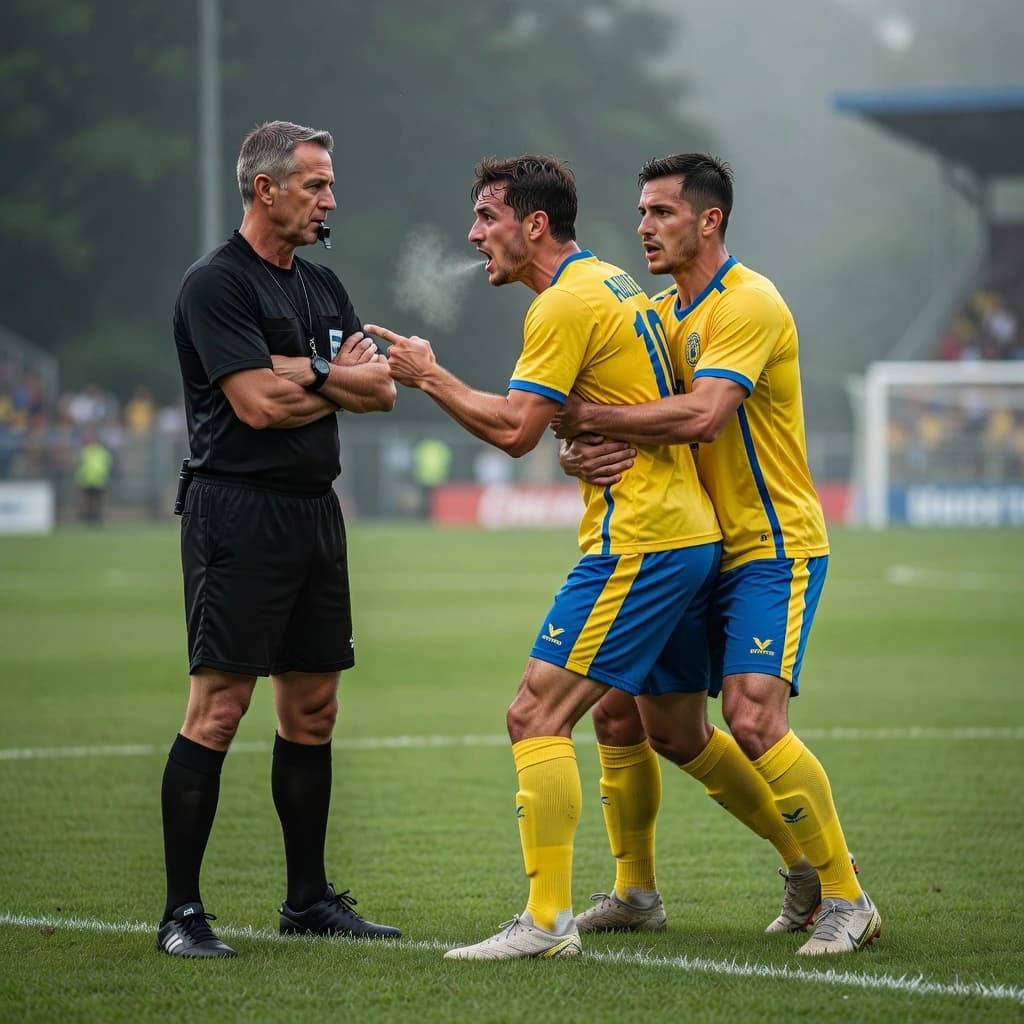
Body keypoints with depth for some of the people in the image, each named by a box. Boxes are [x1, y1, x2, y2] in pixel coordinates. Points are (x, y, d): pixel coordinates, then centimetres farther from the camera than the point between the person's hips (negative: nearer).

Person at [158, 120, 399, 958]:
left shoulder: (322, 286, 17)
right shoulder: (215, 285, -9)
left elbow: (382, 391, 8)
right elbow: (258, 403, -17)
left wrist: (307, 373, -9)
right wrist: (337, 381, 0)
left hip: (315, 511, 8)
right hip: (238, 509, -8)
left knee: (313, 708, 10)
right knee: (217, 709, -9)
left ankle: (309, 898, 18)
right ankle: (182, 912, -7)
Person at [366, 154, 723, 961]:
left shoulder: (565, 303, -12)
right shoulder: (617, 285, 18)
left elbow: (515, 430, -15)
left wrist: (430, 376, -6)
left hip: (639, 543, -10)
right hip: (691, 530, 10)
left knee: (538, 715, -10)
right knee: (667, 722, 20)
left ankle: (548, 921, -13)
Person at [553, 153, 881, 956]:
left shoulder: (749, 304, -15)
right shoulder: (661, 314, 12)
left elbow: (703, 414, -29)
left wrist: (586, 417, -25)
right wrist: (584, 453, -16)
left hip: (773, 549, -9)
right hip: (698, 553, 9)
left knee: (754, 719, -23)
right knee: (622, 714, 8)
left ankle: (848, 898, -8)